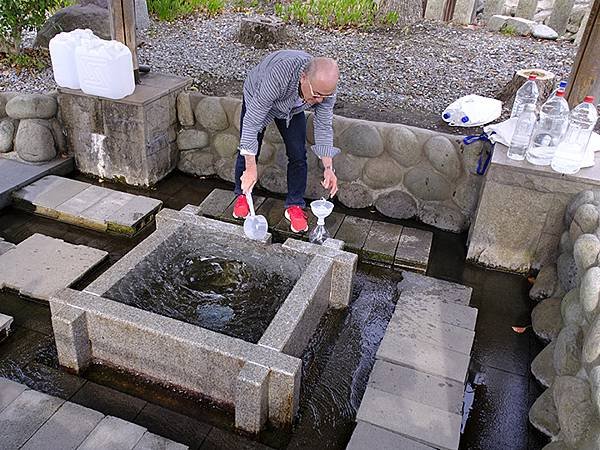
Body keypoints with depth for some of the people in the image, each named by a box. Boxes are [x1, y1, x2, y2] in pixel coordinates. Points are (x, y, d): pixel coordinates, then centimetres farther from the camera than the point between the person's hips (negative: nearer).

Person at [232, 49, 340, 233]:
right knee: (248, 151, 0)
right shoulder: (278, 76, -48)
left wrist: (328, 168, -26)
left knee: (298, 154, -6)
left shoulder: (326, 87, -32)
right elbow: (252, 121, -42)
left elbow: (324, 127, -18)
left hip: (292, 109, 3)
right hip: (257, 98, -3)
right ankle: (242, 195, 25)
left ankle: (295, 206, 9)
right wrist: (251, 168, -42)